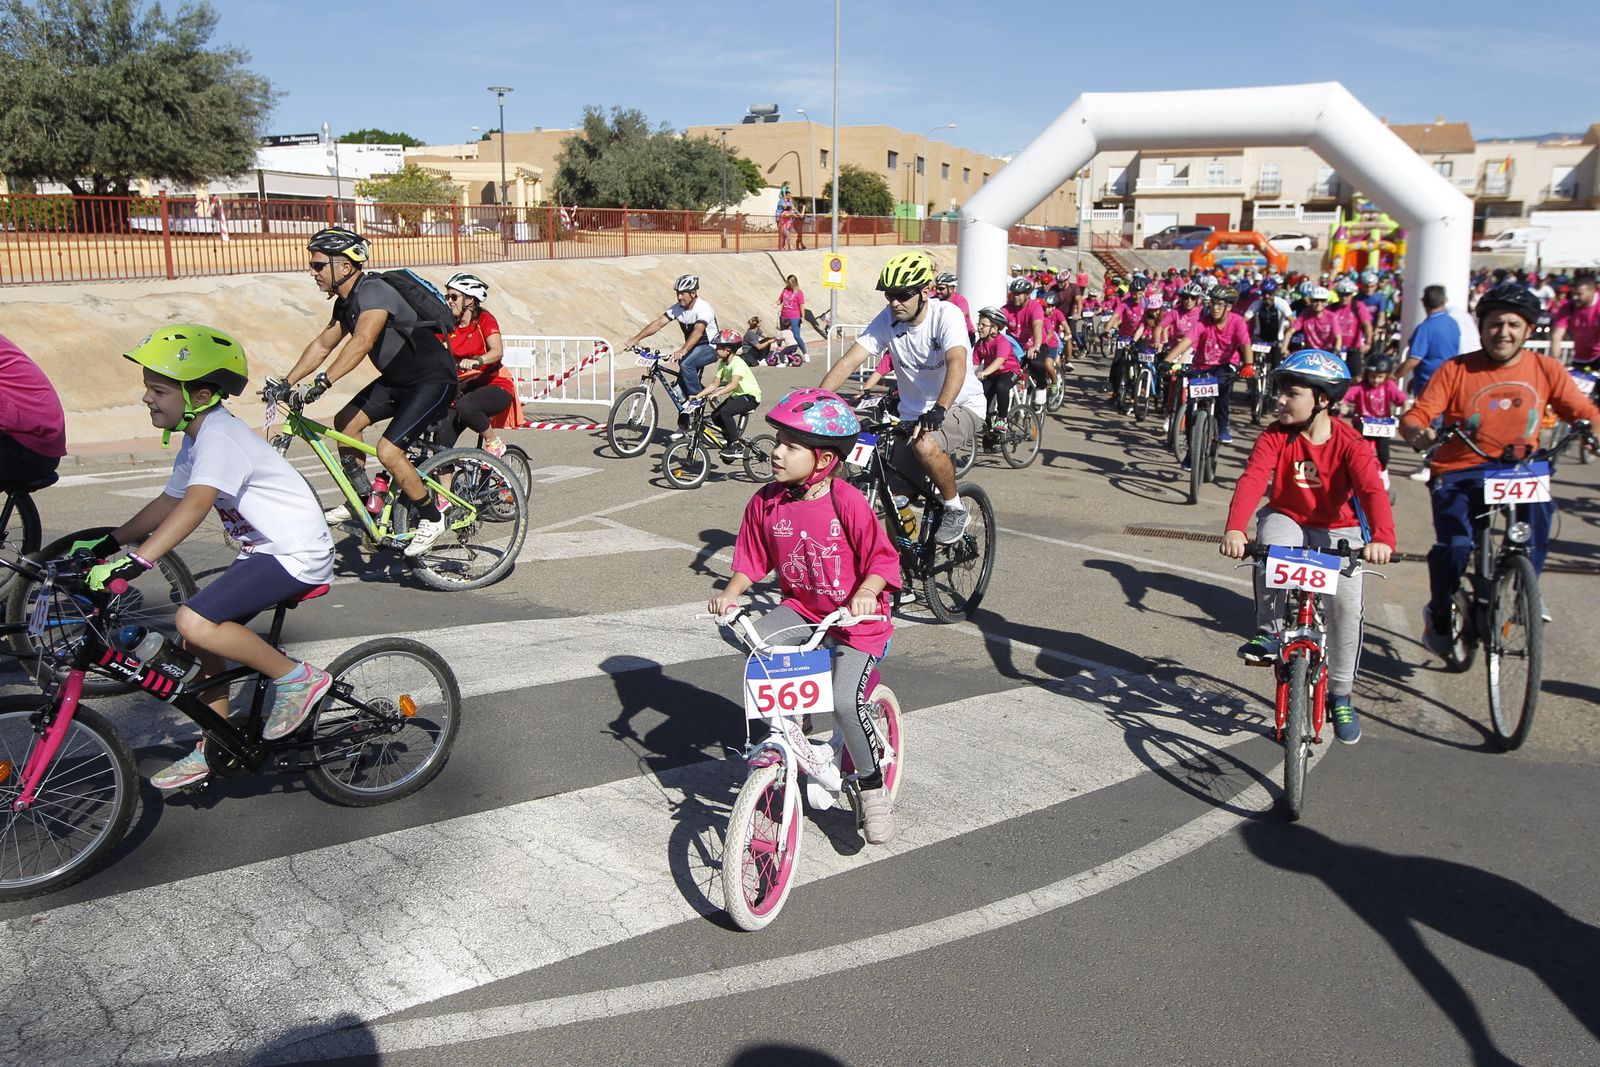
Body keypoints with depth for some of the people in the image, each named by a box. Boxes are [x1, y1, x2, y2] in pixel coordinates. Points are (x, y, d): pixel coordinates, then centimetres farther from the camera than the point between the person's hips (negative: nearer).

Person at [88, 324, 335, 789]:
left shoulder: (220, 437, -19)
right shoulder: (195, 439, 12)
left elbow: (195, 506, -32)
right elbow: (167, 503, 19)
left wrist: (135, 561, -39)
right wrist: (108, 543, 13)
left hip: (297, 554, -10)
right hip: (265, 550, 10)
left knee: (195, 623, -22)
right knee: (201, 636, 9)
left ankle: (298, 678, -6)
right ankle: (215, 748, 24)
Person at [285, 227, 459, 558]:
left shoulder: (374, 292, -22)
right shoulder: (346, 301, 8)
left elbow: (362, 343, -36)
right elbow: (322, 344, 15)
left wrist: (323, 381, -43)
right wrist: (286, 382, 7)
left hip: (433, 381, -10)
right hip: (398, 379, 10)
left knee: (388, 451, -18)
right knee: (346, 421, 5)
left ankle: (431, 518, -1)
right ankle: (361, 498, 19)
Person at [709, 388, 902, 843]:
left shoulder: (847, 502, -19)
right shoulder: (766, 502, -5)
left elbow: (883, 557, -15)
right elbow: (752, 558, 5)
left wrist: (865, 594, -32)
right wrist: (730, 593, -11)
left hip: (854, 618, -5)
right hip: (800, 608, 5)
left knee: (846, 701, -20)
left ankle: (873, 791, 5)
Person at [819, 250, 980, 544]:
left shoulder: (946, 314, -20)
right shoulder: (887, 320, -9)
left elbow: (957, 364, -36)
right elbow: (847, 363, -16)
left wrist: (940, 409, -53)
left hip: (960, 407, -5)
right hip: (913, 413, 5)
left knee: (925, 445, -35)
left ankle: (956, 509, -11)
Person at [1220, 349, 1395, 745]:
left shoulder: (1350, 444, -17)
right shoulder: (1276, 436, -13)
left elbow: (1372, 491, -29)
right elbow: (1252, 479, -27)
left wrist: (1382, 538, -49)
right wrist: (1235, 528, -45)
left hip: (1337, 529, -1)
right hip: (1288, 520, 1)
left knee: (1346, 602, -19)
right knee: (1272, 541, -36)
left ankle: (1341, 695, 3)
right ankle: (1268, 630, -16)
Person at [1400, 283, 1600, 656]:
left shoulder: (1547, 369, 2)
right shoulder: (1455, 370, -6)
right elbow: (1415, 416, -13)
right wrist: (1418, 434, -36)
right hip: (1458, 471, -2)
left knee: (1540, 511, -29)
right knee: (1455, 545, -24)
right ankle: (1439, 614, 7)